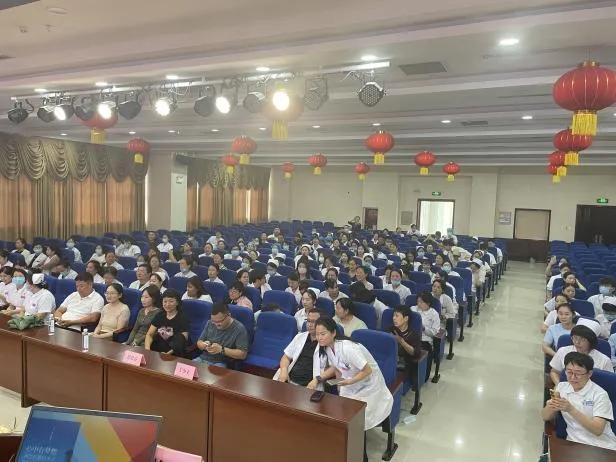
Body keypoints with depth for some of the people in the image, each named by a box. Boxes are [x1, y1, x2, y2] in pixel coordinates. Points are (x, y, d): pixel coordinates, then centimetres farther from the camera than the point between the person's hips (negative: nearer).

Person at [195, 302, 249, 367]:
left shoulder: (239, 329, -10)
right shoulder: (210, 323, 7)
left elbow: (243, 354, -13)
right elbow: (199, 342, 16)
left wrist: (221, 350, -21)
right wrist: (204, 345, -9)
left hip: (221, 363, -5)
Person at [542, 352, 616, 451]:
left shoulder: (600, 394, -9)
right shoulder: (561, 387, 4)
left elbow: (598, 430, -18)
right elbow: (545, 417, 3)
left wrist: (571, 410, -29)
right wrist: (550, 407, -19)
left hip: (602, 448, -2)